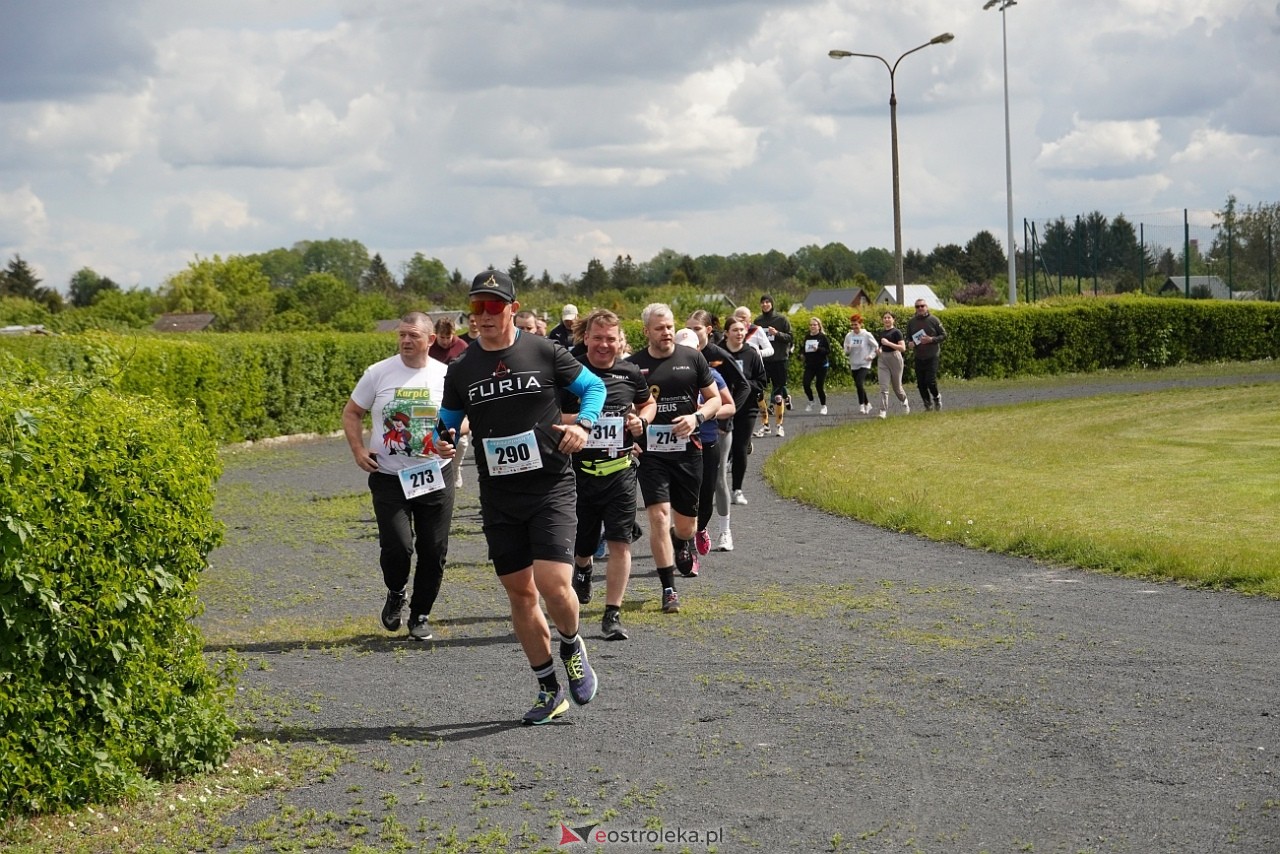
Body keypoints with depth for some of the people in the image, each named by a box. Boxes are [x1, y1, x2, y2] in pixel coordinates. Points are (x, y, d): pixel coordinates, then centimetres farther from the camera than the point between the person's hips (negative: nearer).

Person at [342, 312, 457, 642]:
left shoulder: (446, 376, 0)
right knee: (397, 547, -13)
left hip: (435, 476, 1)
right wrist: (358, 450, -5)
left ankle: (421, 614, 23)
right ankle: (395, 594, 20)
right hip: (389, 477, -1)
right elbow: (351, 413, 10)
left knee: (433, 551, 3)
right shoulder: (378, 373, -1)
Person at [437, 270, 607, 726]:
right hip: (499, 499, 4)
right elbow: (447, 423, 16)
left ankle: (572, 646, 16)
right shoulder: (461, 370, 6)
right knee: (520, 594, 7)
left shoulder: (544, 352, -2)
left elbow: (594, 386, 9)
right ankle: (549, 690, 21)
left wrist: (583, 424, -9)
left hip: (551, 488, -3)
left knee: (553, 583, -18)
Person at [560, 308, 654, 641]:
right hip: (579, 472, -1)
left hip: (620, 471, 1)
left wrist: (642, 420, 1)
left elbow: (648, 403, 23)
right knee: (580, 543, 12)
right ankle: (582, 570, 49)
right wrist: (578, 419, -22)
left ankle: (612, 614, 0)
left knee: (620, 542, -6)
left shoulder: (630, 373, 4)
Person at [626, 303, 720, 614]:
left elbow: (715, 399, 9)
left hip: (687, 451, 2)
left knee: (685, 522, 11)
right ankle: (669, 590, -7)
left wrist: (697, 417, -11)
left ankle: (681, 543, 50)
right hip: (651, 452, -2)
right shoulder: (634, 365, 0)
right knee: (659, 516, -13)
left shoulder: (692, 358, 4)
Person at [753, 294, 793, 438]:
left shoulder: (781, 320, 0)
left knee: (778, 394, 1)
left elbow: (790, 337, 0)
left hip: (779, 360, -3)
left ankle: (780, 426, 10)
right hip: (762, 360, 3)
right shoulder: (758, 321, 9)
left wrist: (777, 334, -17)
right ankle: (764, 425, 4)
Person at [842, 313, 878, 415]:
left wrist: (871, 356, -9)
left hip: (864, 364, -5)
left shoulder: (867, 335, -7)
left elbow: (875, 346, 4)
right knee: (859, 385, 10)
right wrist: (847, 350, -15)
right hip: (854, 365, 5)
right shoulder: (849, 336, 2)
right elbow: (846, 352, 7)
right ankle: (867, 404, 27)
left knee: (859, 383, -22)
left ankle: (862, 405, -14)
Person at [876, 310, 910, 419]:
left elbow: (902, 348, -16)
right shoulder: (881, 333, 12)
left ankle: (905, 402, 39)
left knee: (897, 387, 9)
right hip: (883, 360, 5)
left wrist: (888, 343, -22)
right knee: (883, 387, -8)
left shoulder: (896, 332, -8)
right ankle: (883, 411, -13)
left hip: (894, 358, -5)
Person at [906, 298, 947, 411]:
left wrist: (931, 339, -16)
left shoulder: (933, 320, -4)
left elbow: (944, 335, 0)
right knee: (921, 383, 4)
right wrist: (909, 343, -6)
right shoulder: (911, 322, 6)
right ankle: (928, 405, 20)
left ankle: (937, 398, 17)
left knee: (930, 381, -12)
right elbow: (908, 338, 18)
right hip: (918, 358, 4)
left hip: (932, 356, -4)